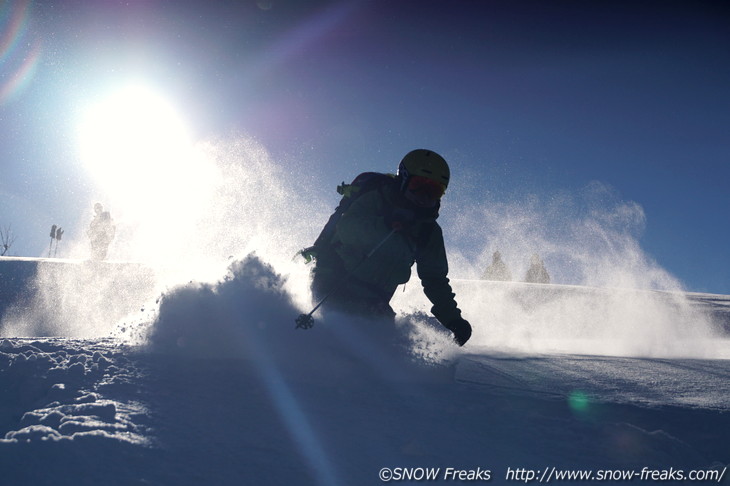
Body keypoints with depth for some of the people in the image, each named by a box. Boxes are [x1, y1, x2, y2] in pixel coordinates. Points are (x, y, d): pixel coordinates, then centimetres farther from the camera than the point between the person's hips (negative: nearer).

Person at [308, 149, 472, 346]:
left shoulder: (429, 231, 8)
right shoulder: (375, 199, -9)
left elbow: (435, 280, 13)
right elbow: (347, 228, -27)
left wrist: (452, 318, 4)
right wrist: (386, 225, -42)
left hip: (372, 298, 6)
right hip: (334, 280, -6)